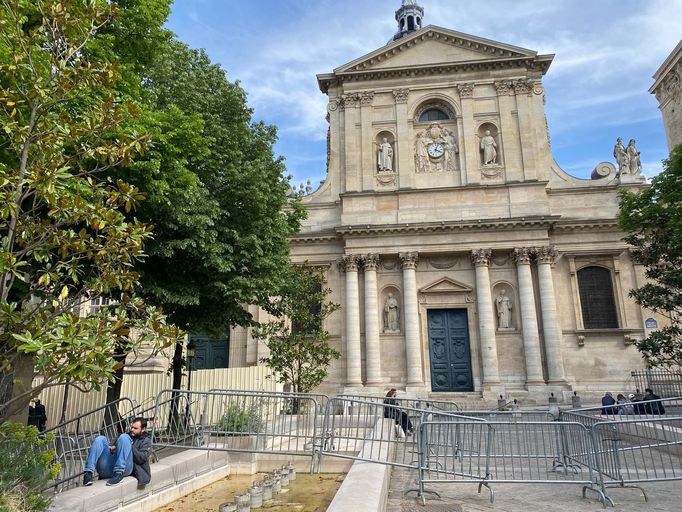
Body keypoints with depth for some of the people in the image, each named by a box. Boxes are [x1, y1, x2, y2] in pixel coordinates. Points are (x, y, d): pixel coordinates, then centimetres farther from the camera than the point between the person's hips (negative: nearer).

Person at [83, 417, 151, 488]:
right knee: (100, 439, -9)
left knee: (124, 437, -22)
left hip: (124, 469, -5)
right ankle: (88, 473, -26)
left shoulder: (145, 441, 18)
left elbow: (142, 459, 1)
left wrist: (129, 447, -4)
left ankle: (118, 473, -32)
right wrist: (111, 448, 5)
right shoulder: (126, 435, 34)